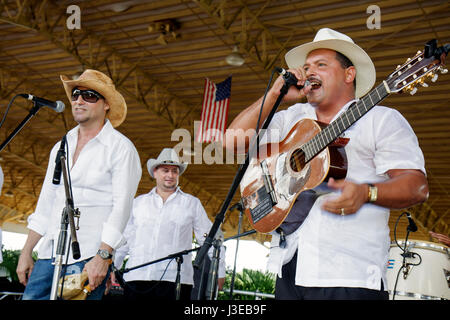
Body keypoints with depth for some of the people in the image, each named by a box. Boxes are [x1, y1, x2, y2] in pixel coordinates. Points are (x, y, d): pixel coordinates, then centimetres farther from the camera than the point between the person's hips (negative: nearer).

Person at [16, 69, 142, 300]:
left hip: (88, 256, -6)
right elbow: (46, 203, 19)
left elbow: (122, 205, -12)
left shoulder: (121, 148, -4)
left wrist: (103, 256, -21)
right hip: (49, 253, 6)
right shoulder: (61, 147, 17)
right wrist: (26, 253, 14)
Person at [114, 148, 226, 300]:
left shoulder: (192, 203, 14)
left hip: (175, 281, -2)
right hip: (136, 279, 2)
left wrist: (219, 272, 7)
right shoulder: (138, 203, 18)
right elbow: (124, 238, 19)